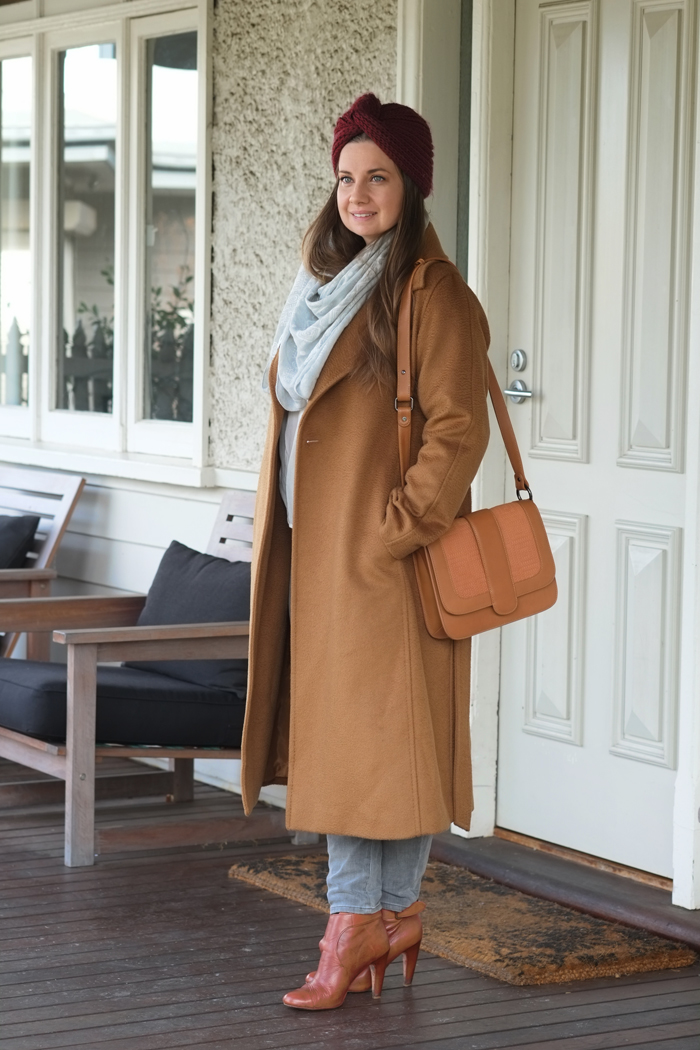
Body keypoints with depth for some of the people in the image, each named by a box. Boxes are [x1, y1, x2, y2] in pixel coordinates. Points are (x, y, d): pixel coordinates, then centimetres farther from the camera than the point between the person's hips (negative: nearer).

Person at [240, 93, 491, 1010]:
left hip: (390, 555, -8)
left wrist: (394, 531, -18)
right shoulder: (326, 286, 15)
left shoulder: (434, 295, -10)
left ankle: (366, 920, 4)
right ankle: (389, 920, 13)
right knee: (335, 728, 7)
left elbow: (457, 431, -15)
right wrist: (279, 530, 13)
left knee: (381, 726, -4)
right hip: (321, 549, 8)